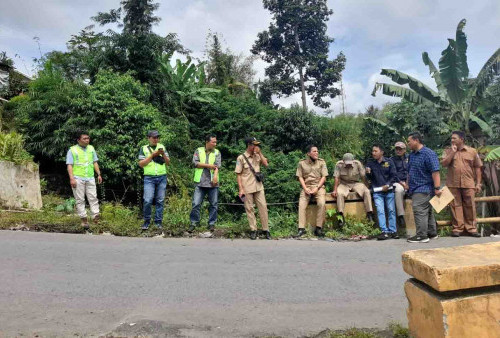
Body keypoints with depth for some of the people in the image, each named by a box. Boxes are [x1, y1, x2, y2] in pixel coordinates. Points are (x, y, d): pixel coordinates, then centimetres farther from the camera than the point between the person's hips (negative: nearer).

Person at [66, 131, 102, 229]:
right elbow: (69, 165, -4)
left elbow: (95, 162, 17)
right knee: (80, 200, 0)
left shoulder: (91, 148, 14)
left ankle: (95, 217, -6)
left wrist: (99, 174, 9)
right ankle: (84, 219, 5)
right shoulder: (72, 150, 1)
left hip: (90, 178, 4)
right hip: (78, 179, -3)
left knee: (93, 198, -4)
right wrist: (72, 178, -14)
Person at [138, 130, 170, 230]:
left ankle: (158, 221, 11)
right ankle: (146, 221, 6)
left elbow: (168, 162, 12)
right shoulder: (144, 148, 7)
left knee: (160, 201, 2)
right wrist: (152, 155, -10)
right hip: (149, 178, -2)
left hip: (162, 177, 2)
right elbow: (141, 164, -2)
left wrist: (163, 154, -7)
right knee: (148, 200, -11)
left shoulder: (162, 147, 13)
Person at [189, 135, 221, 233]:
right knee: (196, 203, -1)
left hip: (213, 182, 1)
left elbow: (217, 165, -4)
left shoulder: (217, 152, 9)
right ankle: (193, 223, 11)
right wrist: (208, 165, -9)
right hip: (200, 182, -1)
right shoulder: (198, 151, 8)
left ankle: (212, 223, 16)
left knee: (213, 204, 5)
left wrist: (215, 176, -20)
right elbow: (195, 163, -5)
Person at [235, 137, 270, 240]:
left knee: (263, 207, 1)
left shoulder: (257, 156, 11)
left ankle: (265, 230, 8)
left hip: (259, 187, 4)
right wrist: (241, 189, -11)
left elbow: (266, 164, -2)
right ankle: (253, 230, 12)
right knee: (249, 209, 3)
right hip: (247, 188, -4)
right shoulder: (241, 158, -3)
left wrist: (259, 152, -4)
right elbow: (238, 174, -5)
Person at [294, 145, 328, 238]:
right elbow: (300, 177, 5)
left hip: (319, 186, -1)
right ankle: (301, 228, -21)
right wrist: (305, 189, -10)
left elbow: (324, 177, 2)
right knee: (301, 205, -23)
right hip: (306, 187, 1)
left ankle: (318, 228, -22)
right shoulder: (302, 163, 9)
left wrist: (317, 188, -11)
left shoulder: (321, 162, 8)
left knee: (321, 203, -28)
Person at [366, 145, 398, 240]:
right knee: (380, 211, -7)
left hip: (389, 190, -1)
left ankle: (393, 231, 12)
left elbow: (394, 175, 1)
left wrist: (388, 185, -10)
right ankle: (385, 231, -5)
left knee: (391, 210, 4)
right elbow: (370, 178, 9)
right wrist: (368, 173, -12)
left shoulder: (389, 162, 2)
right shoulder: (370, 164, 7)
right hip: (377, 192, 1)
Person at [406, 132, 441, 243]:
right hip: (415, 188, 9)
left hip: (423, 188, -9)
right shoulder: (412, 155, 15)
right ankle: (432, 233, 25)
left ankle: (421, 236, -10)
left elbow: (435, 172, -18)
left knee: (419, 210, -13)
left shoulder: (428, 153, -12)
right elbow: (410, 172, 24)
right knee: (427, 211, 15)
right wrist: (408, 185, 22)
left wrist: (437, 188, -22)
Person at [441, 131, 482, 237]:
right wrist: (452, 152, -8)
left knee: (470, 206, 4)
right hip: (453, 184, 0)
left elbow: (477, 168, 8)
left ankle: (471, 228, 15)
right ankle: (457, 228, 9)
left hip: (468, 184, 0)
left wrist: (478, 183, 4)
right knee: (455, 206, 3)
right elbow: (444, 163, -6)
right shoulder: (448, 151, 8)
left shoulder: (472, 151, 7)